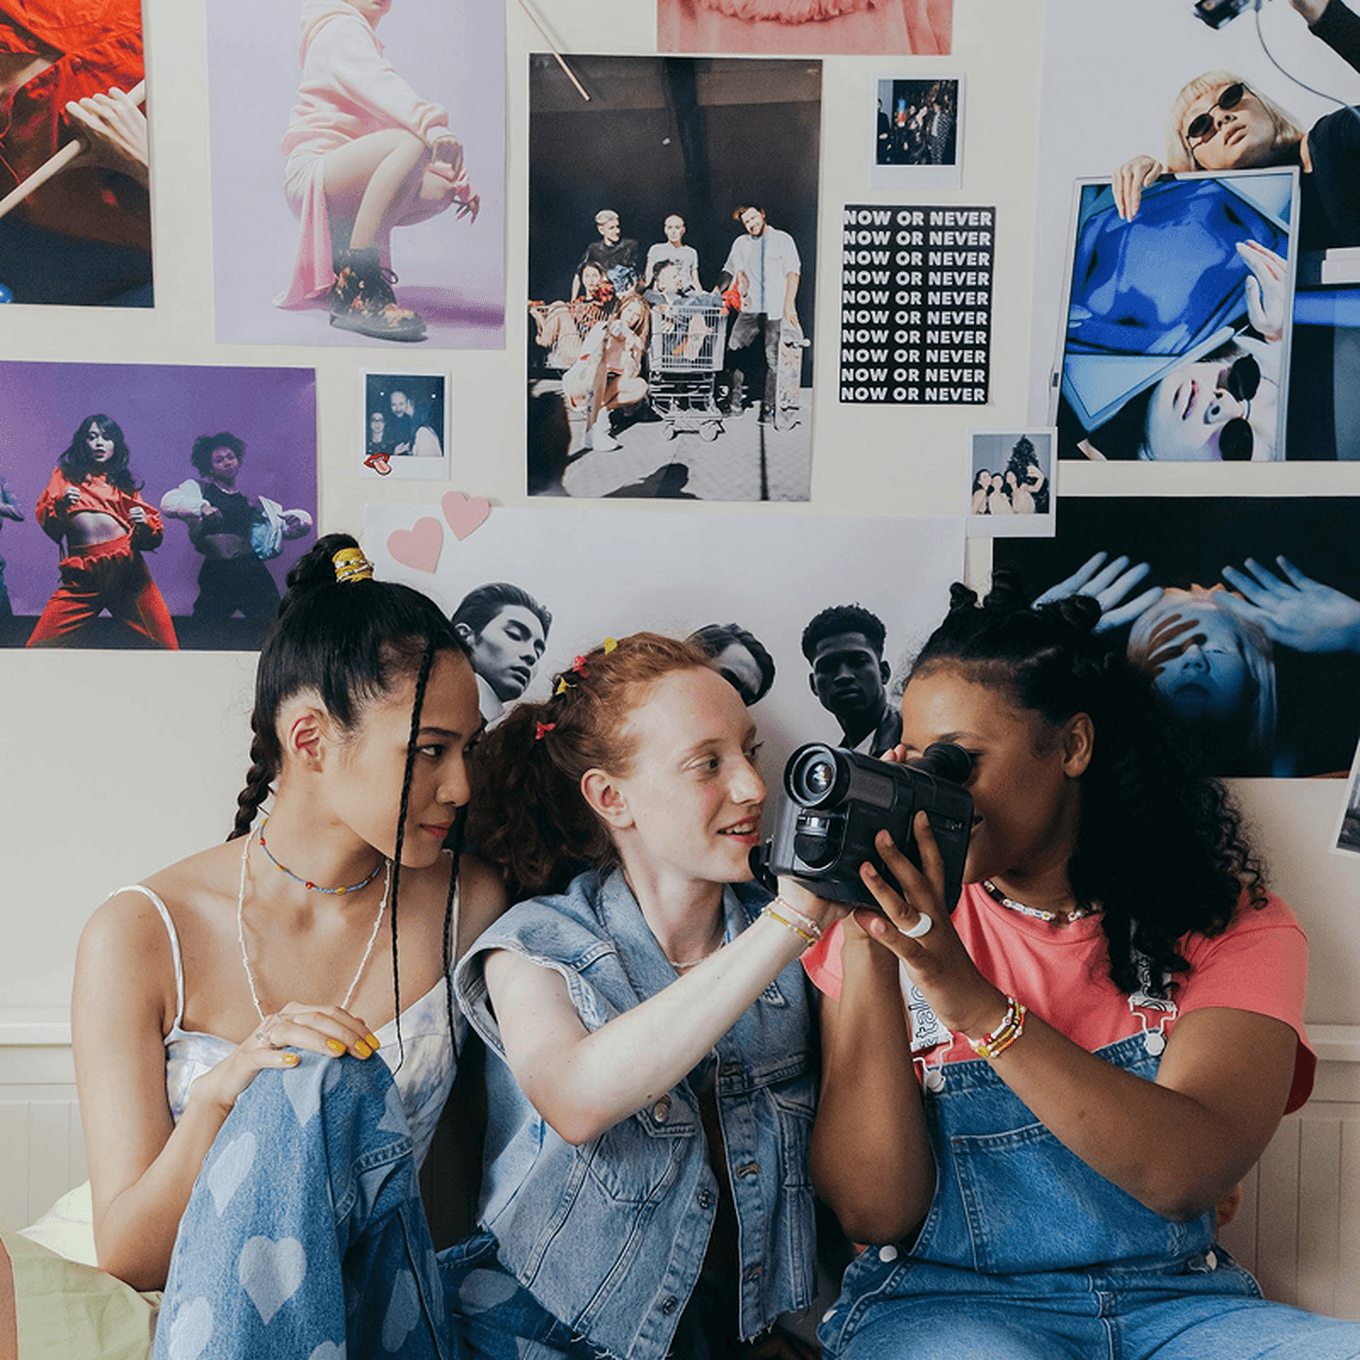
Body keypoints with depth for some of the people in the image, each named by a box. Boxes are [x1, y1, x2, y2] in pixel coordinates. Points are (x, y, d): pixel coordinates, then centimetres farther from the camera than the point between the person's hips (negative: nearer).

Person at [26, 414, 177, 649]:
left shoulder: (124, 482, 20)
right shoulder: (65, 475, 18)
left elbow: (153, 538, 14)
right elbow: (47, 523, 8)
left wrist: (144, 523, -7)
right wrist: (61, 505, -11)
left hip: (127, 568, 1)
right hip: (82, 573, 0)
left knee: (165, 645, -9)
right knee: (41, 646, -8)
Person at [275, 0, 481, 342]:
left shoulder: (365, 39, 29)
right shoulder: (342, 28, 0)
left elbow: (399, 117, 26)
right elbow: (376, 82, -22)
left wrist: (457, 177, 12)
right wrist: (431, 126, -41)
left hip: (342, 182, 9)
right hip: (312, 174, -9)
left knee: (442, 188, -10)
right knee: (415, 140, -32)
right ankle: (355, 281, -35)